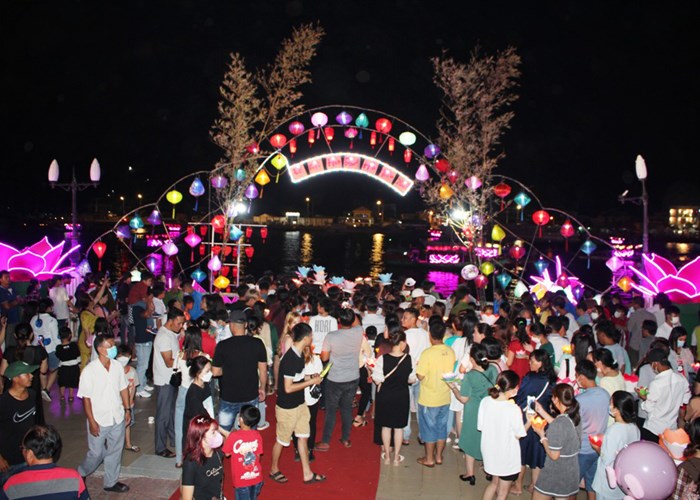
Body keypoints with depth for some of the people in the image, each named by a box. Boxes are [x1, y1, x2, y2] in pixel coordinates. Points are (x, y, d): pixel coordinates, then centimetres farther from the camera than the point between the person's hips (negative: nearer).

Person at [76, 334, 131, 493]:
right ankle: (80, 474, 40)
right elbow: (86, 398, -14)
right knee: (96, 454, 11)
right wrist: (92, 421, -13)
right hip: (99, 420, -4)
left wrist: (127, 409, 7)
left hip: (117, 418, 4)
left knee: (115, 452, 15)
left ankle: (111, 482, 33)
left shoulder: (117, 366, -5)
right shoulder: (89, 370, -18)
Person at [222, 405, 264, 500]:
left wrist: (227, 438, 7)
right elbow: (258, 455, -3)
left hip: (241, 478, -3)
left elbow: (227, 453, -7)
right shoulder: (257, 435, -12)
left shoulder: (233, 436, -21)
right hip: (256, 476, 3)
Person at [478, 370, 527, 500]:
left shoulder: (485, 402, -12)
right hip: (507, 455, -5)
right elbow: (518, 435, -13)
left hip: (489, 451, 5)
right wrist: (529, 422, 2)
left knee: (495, 482, 29)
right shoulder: (514, 409, -27)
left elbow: (480, 427, -3)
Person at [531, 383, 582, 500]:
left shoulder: (559, 423, -29)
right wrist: (542, 412, 13)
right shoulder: (575, 416, -6)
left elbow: (554, 455, -23)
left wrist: (542, 435, -11)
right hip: (572, 472, 7)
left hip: (555, 474, -7)